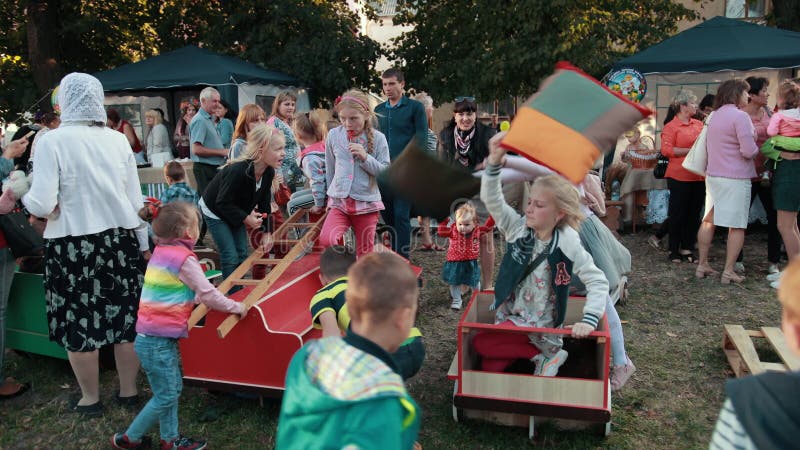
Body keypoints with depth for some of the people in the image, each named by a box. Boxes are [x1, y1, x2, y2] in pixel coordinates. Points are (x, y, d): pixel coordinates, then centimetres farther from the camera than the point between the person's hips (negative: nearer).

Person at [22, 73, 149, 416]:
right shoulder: (118, 140, 0)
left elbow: (43, 206, -14)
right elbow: (135, 199, 5)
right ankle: (128, 391, 27)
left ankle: (90, 399, 25)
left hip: (73, 245, -3)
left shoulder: (52, 141, -11)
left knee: (79, 323, 11)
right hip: (120, 241, 4)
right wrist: (144, 244, 14)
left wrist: (23, 196, 8)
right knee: (125, 318, 12)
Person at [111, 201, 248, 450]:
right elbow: (208, 294, -14)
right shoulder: (184, 258, -17)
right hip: (157, 341, -9)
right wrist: (236, 306, -3)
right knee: (166, 396, 5)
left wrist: (196, 298, 16)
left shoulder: (161, 252, 8)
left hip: (152, 336, 9)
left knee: (173, 388, 17)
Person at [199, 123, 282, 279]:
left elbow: (264, 203, -5)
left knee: (242, 254, 8)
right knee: (230, 256, -10)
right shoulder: (237, 170, -38)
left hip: (235, 212, 7)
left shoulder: (268, 171, -15)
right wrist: (245, 218, -32)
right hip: (215, 211, -7)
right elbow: (222, 203, -31)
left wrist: (267, 232, -6)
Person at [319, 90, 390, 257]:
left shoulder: (378, 138, -4)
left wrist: (365, 157, -19)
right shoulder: (333, 135, 1)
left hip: (367, 203, -1)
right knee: (326, 239, -23)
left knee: (365, 253, 9)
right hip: (339, 201, 1)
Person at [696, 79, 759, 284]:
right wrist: (756, 146, 2)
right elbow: (749, 151, -20)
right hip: (735, 178, -8)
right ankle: (728, 272, 0)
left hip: (713, 175, 8)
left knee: (709, 220, 13)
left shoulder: (715, 115, 11)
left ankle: (702, 265, 17)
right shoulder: (740, 116, -14)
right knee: (737, 226, -1)